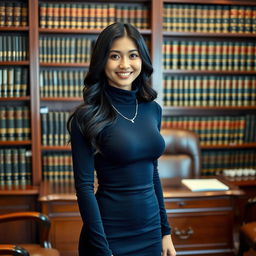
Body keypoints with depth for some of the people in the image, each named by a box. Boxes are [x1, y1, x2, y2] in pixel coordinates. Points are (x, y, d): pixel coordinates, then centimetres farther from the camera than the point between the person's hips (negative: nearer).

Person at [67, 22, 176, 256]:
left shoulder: (153, 109, 2)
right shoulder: (87, 117, -13)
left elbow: (153, 174, 9)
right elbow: (84, 187, -14)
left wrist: (165, 230, 9)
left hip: (151, 233, 5)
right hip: (110, 235, -5)